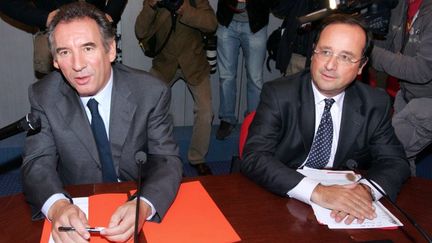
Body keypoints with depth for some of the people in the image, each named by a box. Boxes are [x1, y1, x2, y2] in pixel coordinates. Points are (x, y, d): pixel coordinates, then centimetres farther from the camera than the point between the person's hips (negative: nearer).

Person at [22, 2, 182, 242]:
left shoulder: (151, 92, -11)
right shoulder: (43, 96, -6)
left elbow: (165, 159, -11)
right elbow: (38, 162, -9)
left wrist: (143, 206, -32)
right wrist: (57, 205, -31)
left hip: (136, 206, 0)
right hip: (76, 211, 1)